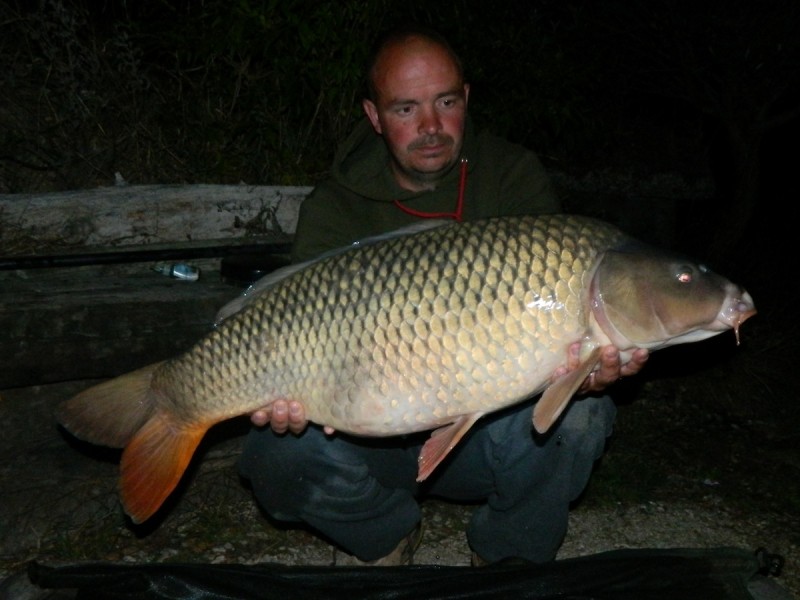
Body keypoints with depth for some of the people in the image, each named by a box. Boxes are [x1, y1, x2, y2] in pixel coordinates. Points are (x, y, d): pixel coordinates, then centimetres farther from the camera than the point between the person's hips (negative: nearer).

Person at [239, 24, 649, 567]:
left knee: (577, 417, -31)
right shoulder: (335, 209, -7)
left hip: (494, 428, 0)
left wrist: (583, 365, -41)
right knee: (286, 451, -28)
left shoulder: (516, 176, -5)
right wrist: (293, 396, -42)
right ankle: (383, 537, 9)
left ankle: (510, 557, 2)